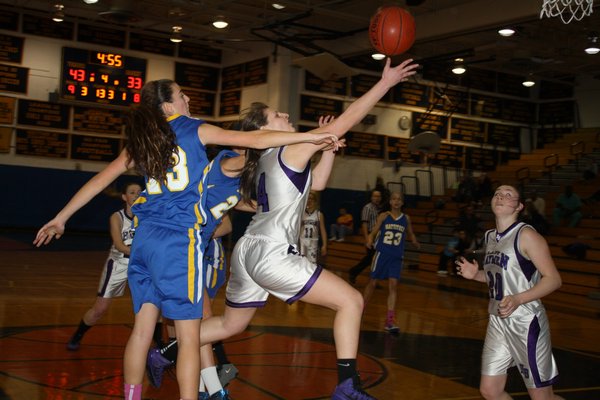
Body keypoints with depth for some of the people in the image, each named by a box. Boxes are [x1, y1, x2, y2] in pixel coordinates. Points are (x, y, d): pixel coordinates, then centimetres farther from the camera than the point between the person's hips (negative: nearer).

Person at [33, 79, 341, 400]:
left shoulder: (140, 141, 14)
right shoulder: (195, 130, 1)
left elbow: (99, 180, 15)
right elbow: (255, 140, -3)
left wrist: (61, 218, 22)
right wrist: (312, 136, 0)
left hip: (144, 239, 6)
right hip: (179, 240, -6)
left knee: (142, 328, 12)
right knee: (189, 337, -2)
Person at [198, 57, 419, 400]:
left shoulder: (265, 160, 18)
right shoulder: (290, 151, -6)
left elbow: (317, 183, 27)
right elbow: (345, 121, -7)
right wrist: (385, 82, -3)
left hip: (248, 252, 9)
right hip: (271, 254, -9)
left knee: (230, 325, 25)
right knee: (351, 300, -5)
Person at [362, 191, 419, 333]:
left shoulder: (406, 218, 6)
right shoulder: (384, 216, -1)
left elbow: (410, 234, 20)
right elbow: (373, 232, -1)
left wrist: (415, 242, 1)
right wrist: (370, 241, -21)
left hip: (396, 257, 1)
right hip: (382, 253, -1)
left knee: (393, 285, -8)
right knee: (372, 282, 7)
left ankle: (390, 320, -9)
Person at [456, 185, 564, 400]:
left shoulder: (526, 235, -14)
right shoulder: (490, 236, 9)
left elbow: (553, 279, -17)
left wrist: (518, 299, -29)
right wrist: (477, 274, 4)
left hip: (526, 323, -7)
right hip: (498, 322, 8)